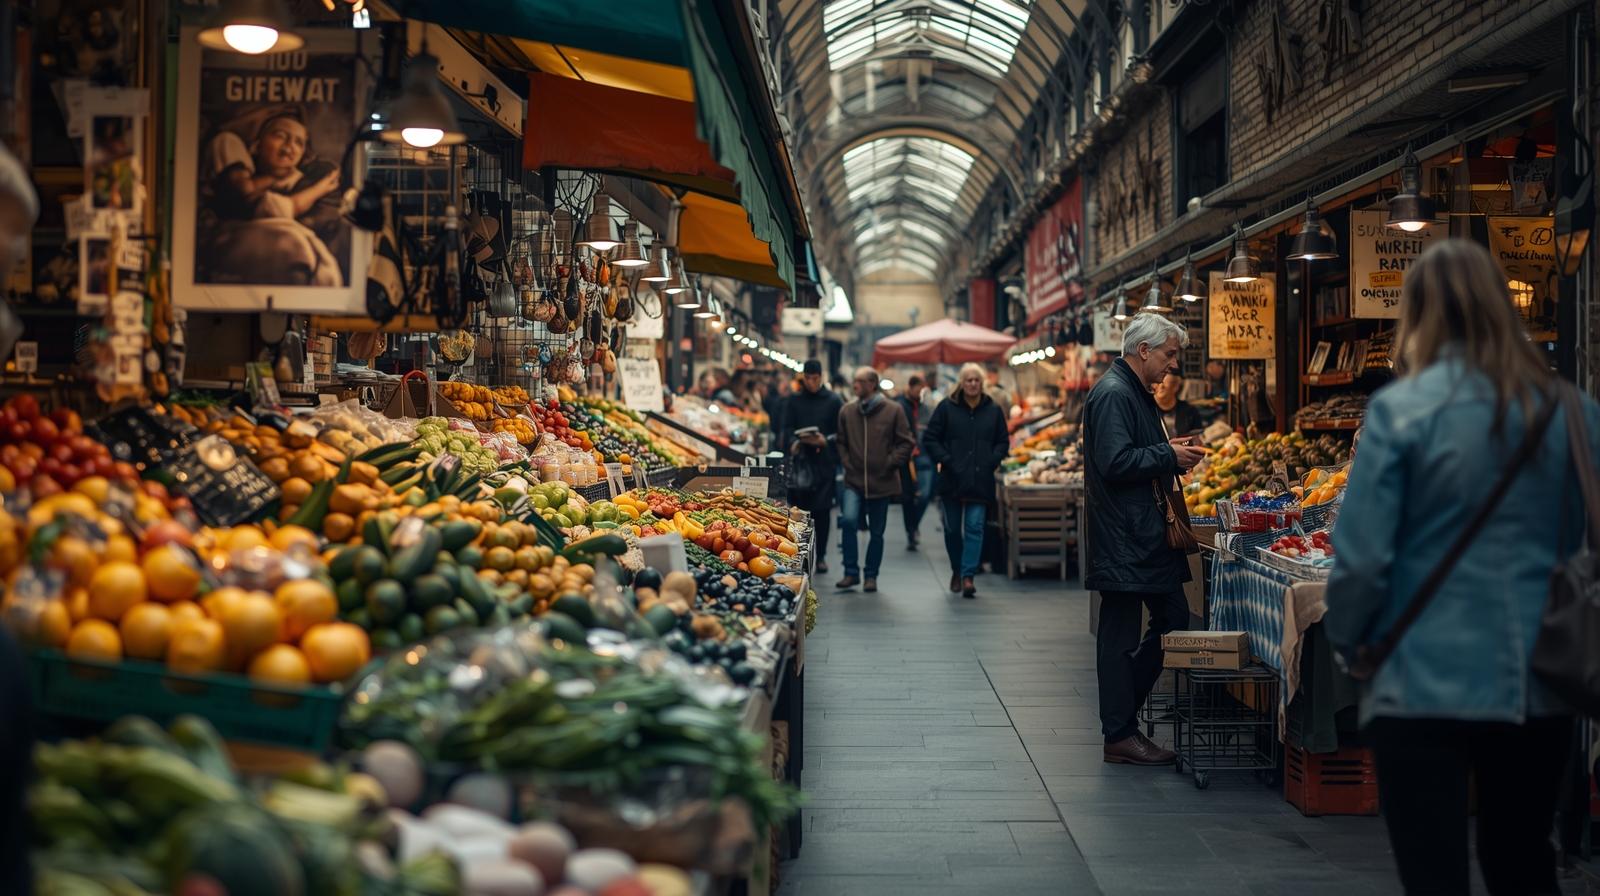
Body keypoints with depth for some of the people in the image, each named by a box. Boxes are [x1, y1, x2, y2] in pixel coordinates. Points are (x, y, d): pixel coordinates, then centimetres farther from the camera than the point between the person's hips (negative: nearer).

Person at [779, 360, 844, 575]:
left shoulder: (833, 401, 5)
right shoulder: (793, 400, 10)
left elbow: (841, 434, 3)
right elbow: (785, 429, 4)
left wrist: (825, 441, -14)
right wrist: (793, 442, -15)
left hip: (825, 462, -1)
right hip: (800, 461, 1)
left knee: (822, 510, -2)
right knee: (800, 509, 0)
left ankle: (820, 556, 6)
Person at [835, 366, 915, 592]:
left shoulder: (893, 410, -3)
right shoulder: (846, 411, 5)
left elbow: (906, 443, 0)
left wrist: (890, 464, -7)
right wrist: (846, 464, 3)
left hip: (882, 482, -1)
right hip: (854, 481, 1)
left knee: (876, 532, 7)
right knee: (848, 520, -19)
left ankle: (870, 576, 23)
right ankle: (851, 572, -6)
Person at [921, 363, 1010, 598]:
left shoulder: (993, 410, 6)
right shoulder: (946, 408, 0)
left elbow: (1003, 442, 13)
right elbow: (930, 439, 1)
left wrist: (992, 461, -4)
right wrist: (945, 461, -10)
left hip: (981, 481, 0)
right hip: (951, 481, 0)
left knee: (975, 527, -9)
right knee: (952, 529, 9)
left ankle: (968, 575, -10)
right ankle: (956, 571, 29)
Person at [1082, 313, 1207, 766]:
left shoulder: (1138, 393, 18)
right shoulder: (1112, 394, -16)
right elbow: (1115, 463, -24)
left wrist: (1171, 450, 8)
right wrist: (1168, 456, -15)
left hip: (1146, 533, 11)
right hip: (1121, 538, -11)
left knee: (1174, 618, 14)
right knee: (1120, 634, -2)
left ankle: (1121, 715, 23)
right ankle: (1120, 735, 7)